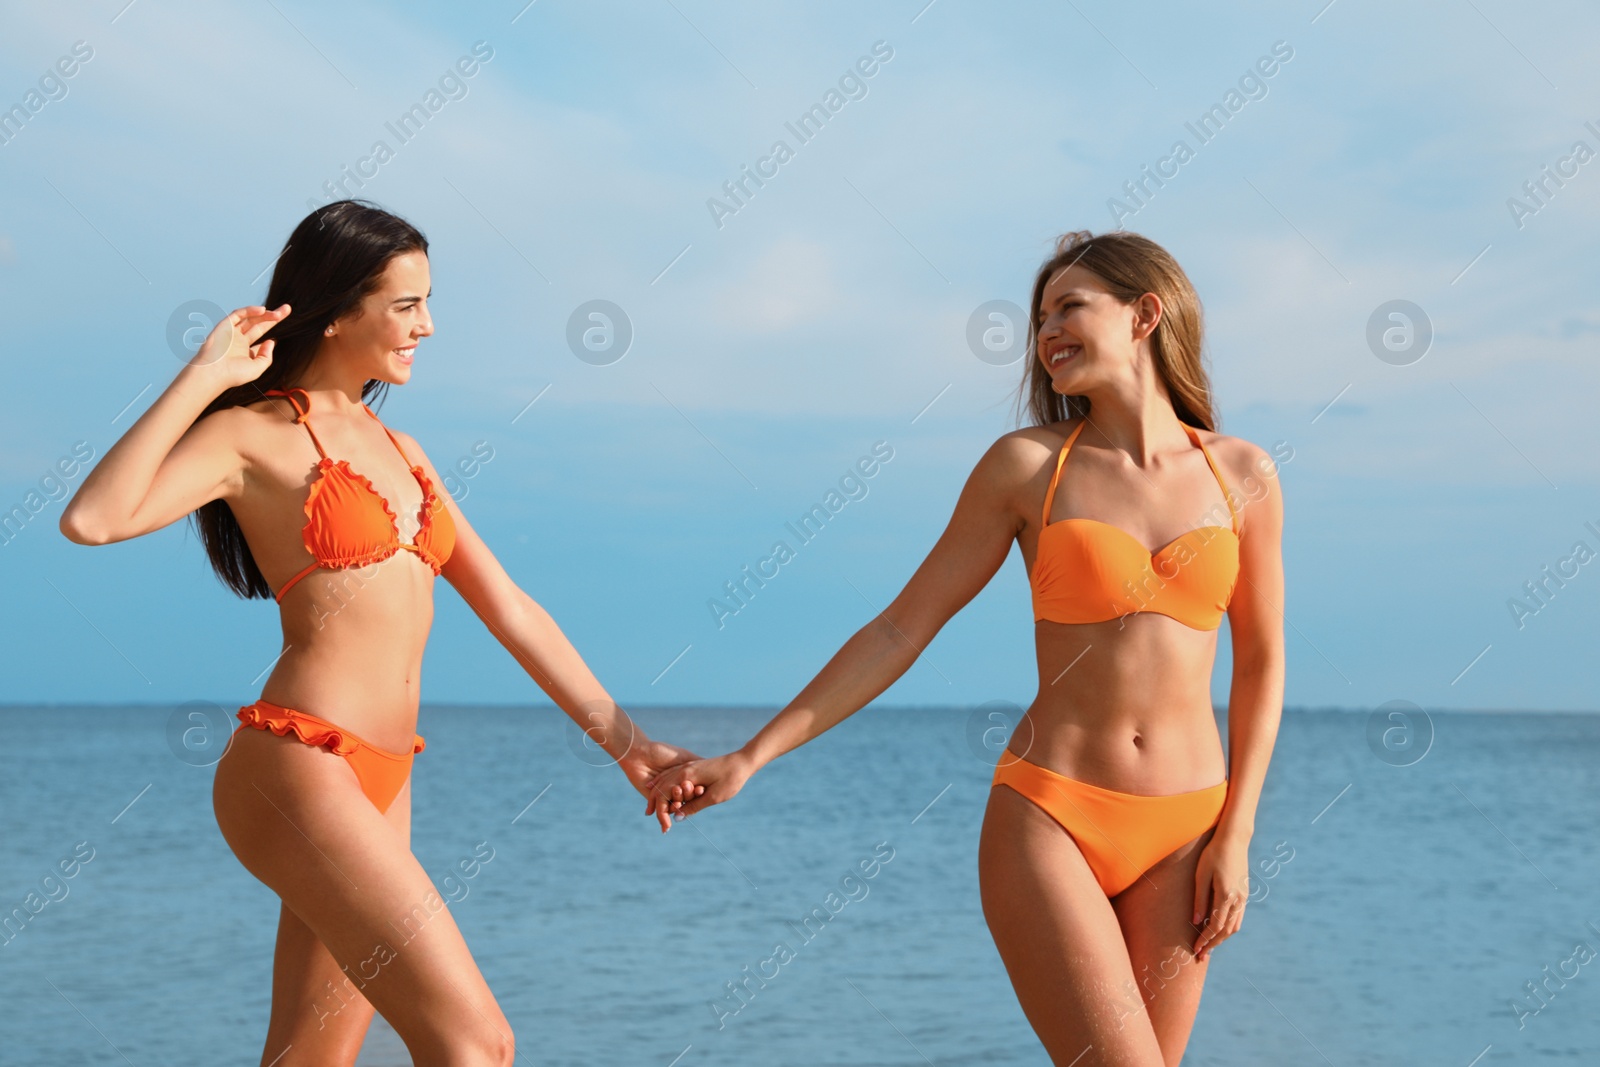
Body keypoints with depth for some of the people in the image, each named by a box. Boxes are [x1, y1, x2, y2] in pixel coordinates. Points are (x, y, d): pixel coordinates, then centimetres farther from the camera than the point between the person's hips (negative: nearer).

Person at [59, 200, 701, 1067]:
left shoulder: (398, 449, 18)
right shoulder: (253, 434, -4)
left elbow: (509, 611, 18)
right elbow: (93, 519, -21)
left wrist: (624, 743, 15)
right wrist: (201, 378, -15)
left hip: (379, 788, 8)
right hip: (296, 771, -8)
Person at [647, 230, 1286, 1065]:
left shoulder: (1242, 475, 3)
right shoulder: (1026, 466, -2)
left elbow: (1261, 662, 10)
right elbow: (900, 630, 0)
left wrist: (1235, 838, 1)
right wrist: (749, 758, -5)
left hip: (1180, 834, 3)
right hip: (1048, 816, -2)